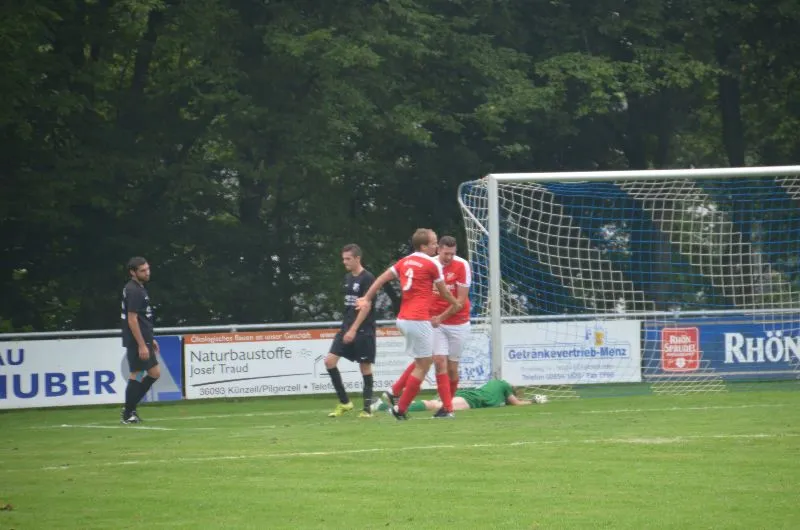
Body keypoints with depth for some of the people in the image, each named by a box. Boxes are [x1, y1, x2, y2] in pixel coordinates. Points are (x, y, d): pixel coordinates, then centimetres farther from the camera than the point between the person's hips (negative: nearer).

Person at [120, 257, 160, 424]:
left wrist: (150, 340, 24)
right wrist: (142, 345, -21)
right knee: (136, 375, -5)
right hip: (136, 342, -10)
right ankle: (128, 414, 3)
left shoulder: (139, 289, 16)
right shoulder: (133, 291, -15)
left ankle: (130, 408, 16)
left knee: (154, 374, 11)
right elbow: (132, 319, -20)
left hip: (143, 340, 10)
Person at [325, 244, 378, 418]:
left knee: (365, 367, -2)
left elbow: (366, 306, -15)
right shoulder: (347, 278, 12)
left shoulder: (367, 278, -10)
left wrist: (354, 329, -19)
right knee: (330, 360, -4)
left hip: (363, 330, -7)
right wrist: (346, 327, 16)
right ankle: (344, 402, 4)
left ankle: (367, 408, 5)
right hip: (347, 328, 7)